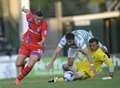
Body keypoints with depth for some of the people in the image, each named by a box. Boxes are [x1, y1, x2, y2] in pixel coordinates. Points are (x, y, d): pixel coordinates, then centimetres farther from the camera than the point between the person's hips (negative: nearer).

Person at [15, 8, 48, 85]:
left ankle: (19, 77, 15)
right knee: (18, 64, 1)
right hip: (26, 44, 4)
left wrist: (42, 42, -60)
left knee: (29, 66, -15)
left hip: (37, 46, -3)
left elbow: (44, 38, -36)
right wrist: (24, 9, 29)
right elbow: (28, 11, 6)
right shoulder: (30, 18, -17)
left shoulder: (44, 25, -26)